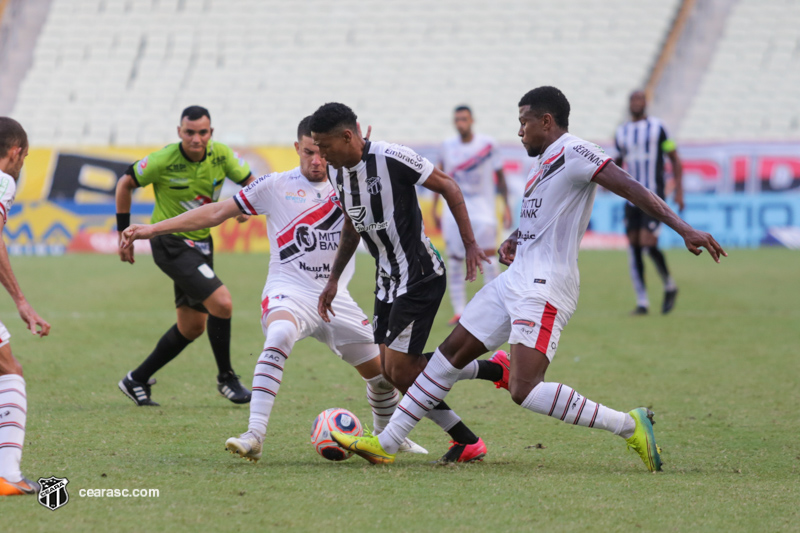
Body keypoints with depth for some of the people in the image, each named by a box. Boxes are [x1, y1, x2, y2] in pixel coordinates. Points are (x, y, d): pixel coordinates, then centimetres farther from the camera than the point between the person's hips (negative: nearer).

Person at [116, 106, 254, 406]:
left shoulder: (221, 155, -7)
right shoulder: (164, 160, -19)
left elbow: (251, 183, 5)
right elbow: (125, 184, -5)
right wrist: (124, 234, -2)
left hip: (201, 243, 7)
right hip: (170, 243, -7)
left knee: (192, 326, 13)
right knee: (221, 302, -21)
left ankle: (136, 381, 26)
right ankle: (226, 379, -3)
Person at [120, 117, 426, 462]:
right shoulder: (276, 186, 1)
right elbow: (216, 213, 3)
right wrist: (152, 229, -1)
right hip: (288, 290, -4)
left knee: (382, 371, 7)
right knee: (280, 336, -37)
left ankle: (387, 435, 38)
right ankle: (254, 436, -40)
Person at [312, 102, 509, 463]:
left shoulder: (392, 158, -20)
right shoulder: (337, 171, 5)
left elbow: (448, 187, -12)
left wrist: (470, 244, -14)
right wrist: (333, 279, 19)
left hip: (420, 277, -9)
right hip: (387, 281, 9)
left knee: (400, 371, -14)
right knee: (394, 374, 4)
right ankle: (467, 441, 15)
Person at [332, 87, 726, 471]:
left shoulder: (573, 152, -12)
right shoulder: (543, 161, 18)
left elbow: (631, 189, -21)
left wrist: (683, 229, -31)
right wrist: (513, 240, 14)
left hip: (543, 290, -10)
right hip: (516, 280, 10)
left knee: (525, 391, -21)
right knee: (450, 353, 13)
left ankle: (629, 425, -15)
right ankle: (385, 444, 21)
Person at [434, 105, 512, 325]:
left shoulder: (487, 144, -4)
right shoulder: (448, 146, 4)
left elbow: (500, 175, 4)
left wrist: (506, 206, 1)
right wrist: (434, 208, 12)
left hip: (482, 208, -3)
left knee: (488, 256, -11)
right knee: (454, 260, 0)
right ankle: (459, 311, 5)